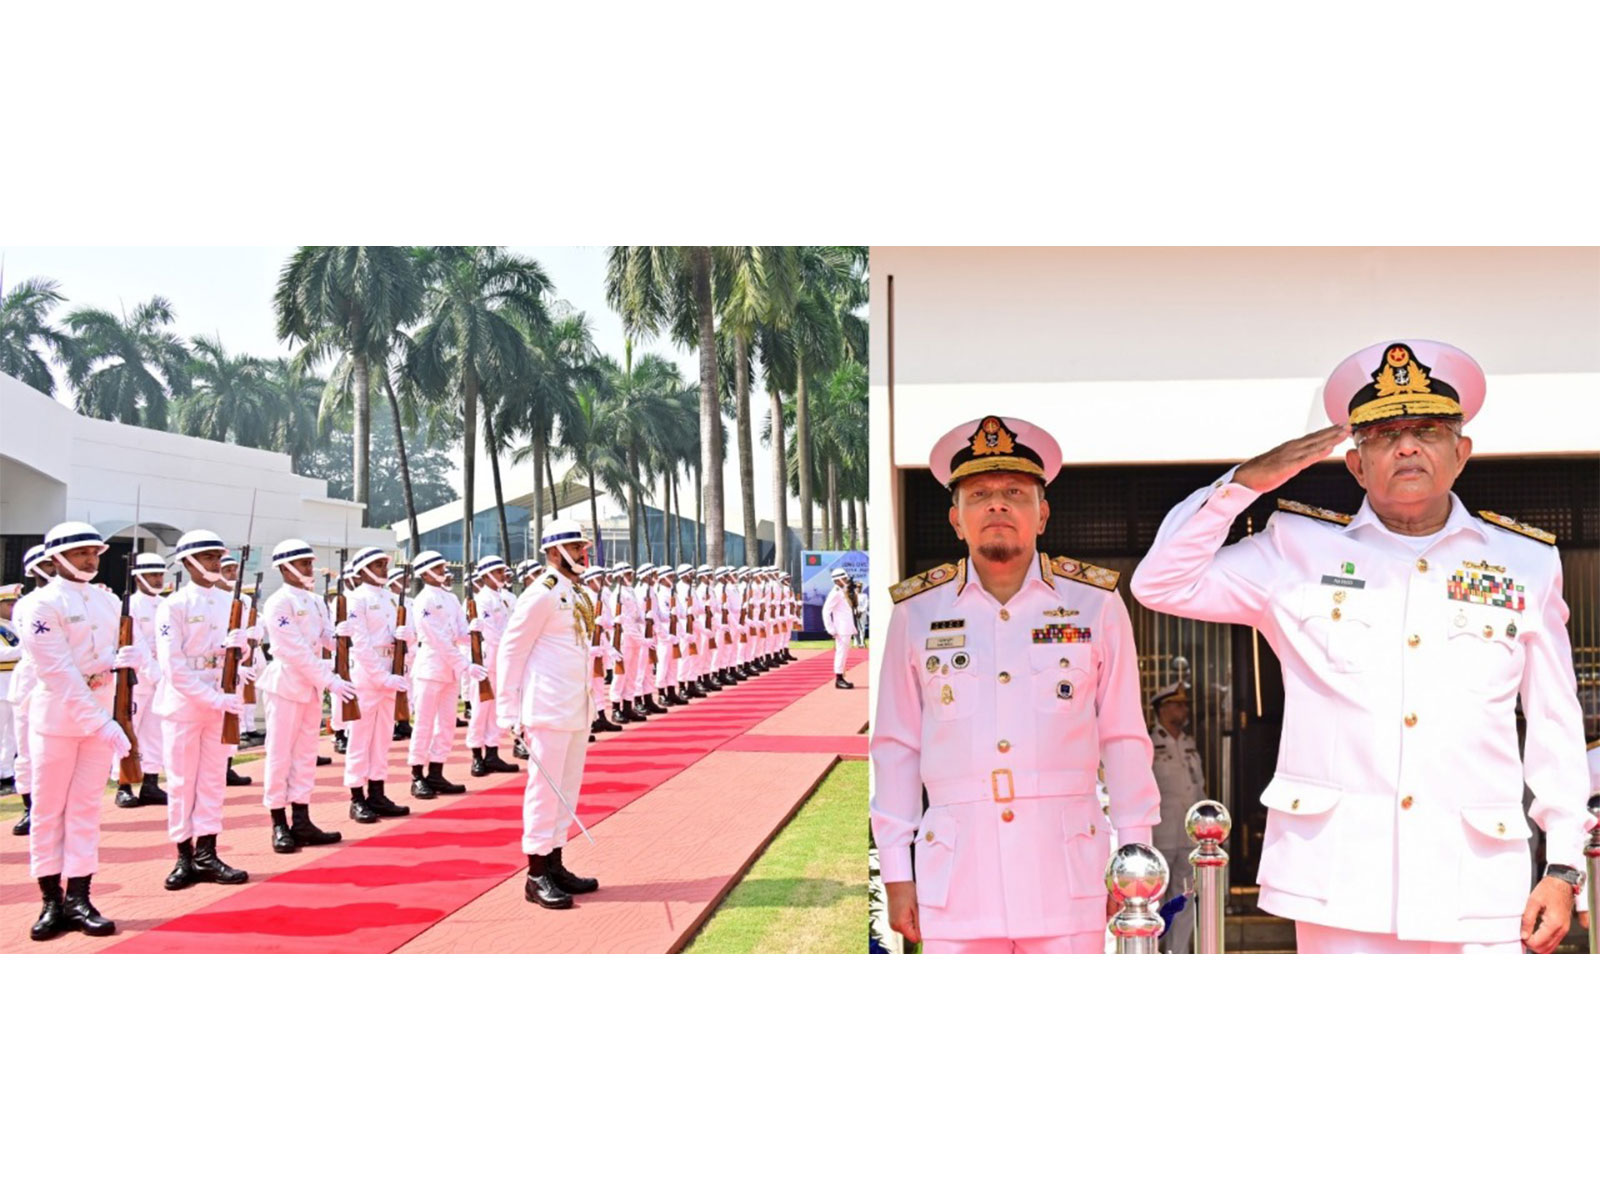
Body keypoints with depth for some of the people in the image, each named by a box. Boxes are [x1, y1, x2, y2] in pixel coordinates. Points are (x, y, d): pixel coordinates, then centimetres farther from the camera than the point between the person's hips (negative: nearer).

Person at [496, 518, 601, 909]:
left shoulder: (579, 595, 14)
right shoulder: (541, 595, -11)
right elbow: (510, 650, -11)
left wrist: (587, 704, 15)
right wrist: (509, 711, -13)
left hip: (577, 710, 9)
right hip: (548, 709, -9)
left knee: (567, 788, 13)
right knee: (545, 787, -4)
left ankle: (555, 865, 22)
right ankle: (537, 876, 3)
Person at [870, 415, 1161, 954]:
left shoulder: (1095, 602, 4)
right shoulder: (917, 611, 5)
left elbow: (1124, 739, 8)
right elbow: (895, 747, 9)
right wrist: (895, 872, 7)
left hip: (1068, 869, 0)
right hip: (954, 876, 1)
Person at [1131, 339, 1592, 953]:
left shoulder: (1525, 562, 11)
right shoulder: (1301, 549, 8)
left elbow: (1555, 726, 13)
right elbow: (1162, 584, 4)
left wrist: (1563, 866, 8)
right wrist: (1247, 481, -2)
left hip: (1476, 886, 1)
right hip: (1340, 882, -1)